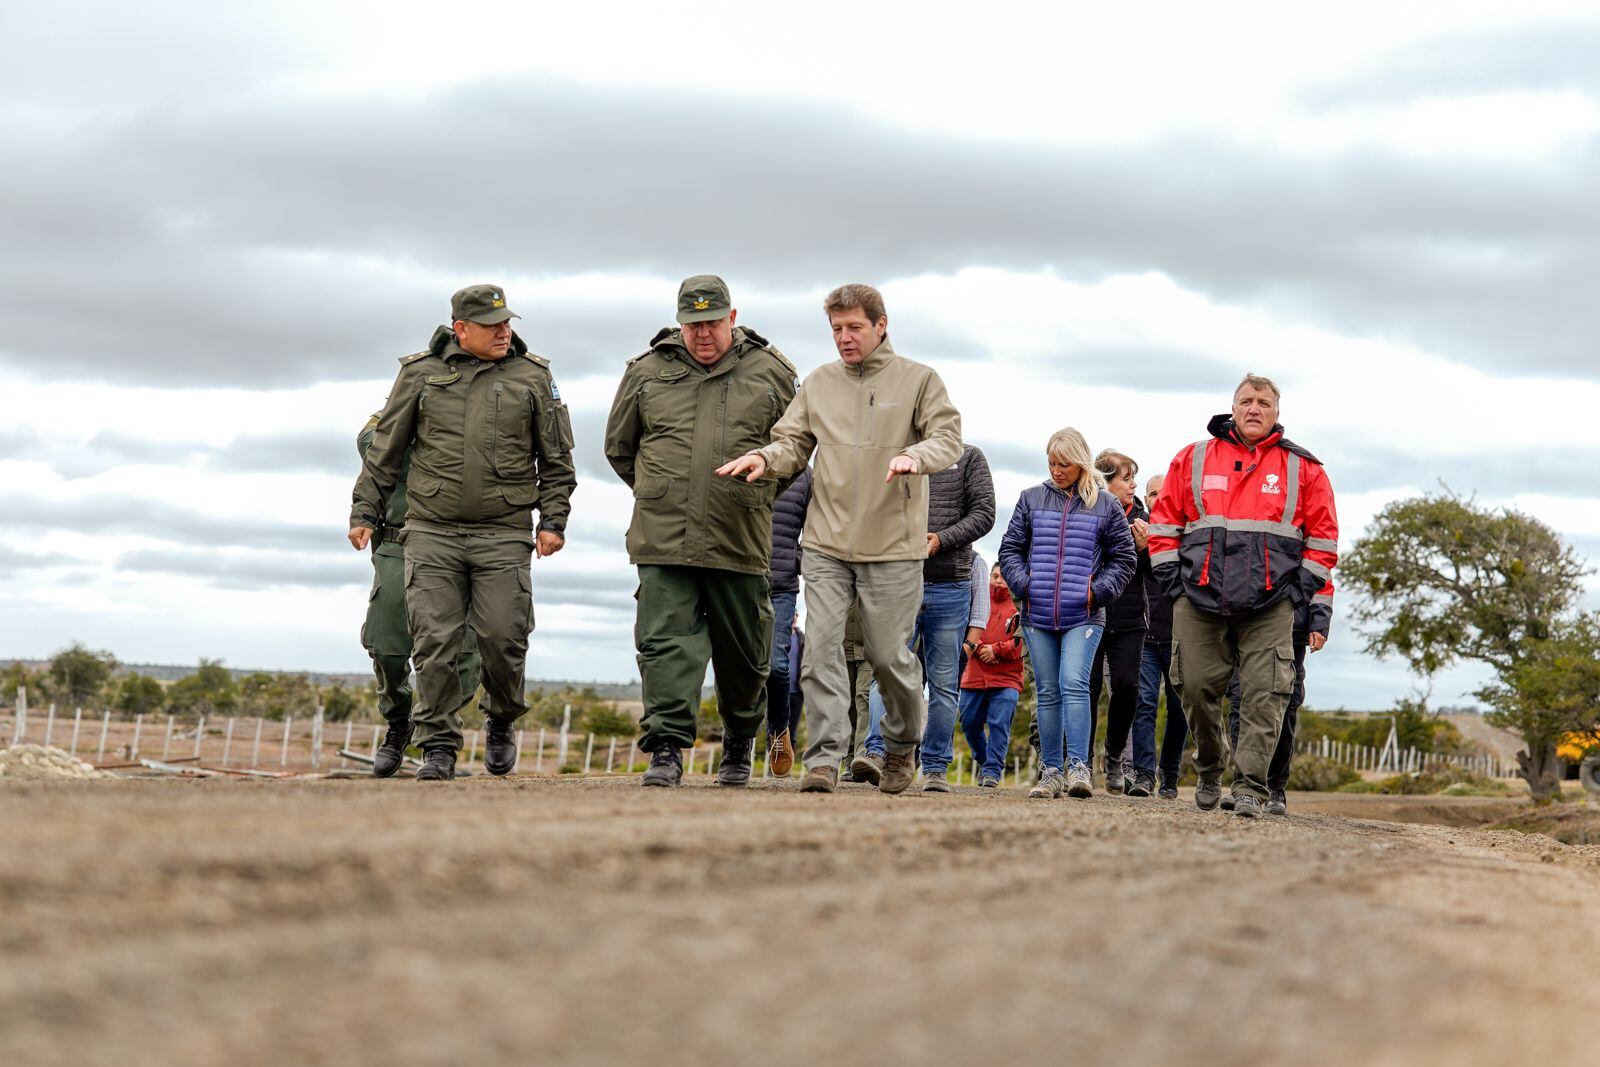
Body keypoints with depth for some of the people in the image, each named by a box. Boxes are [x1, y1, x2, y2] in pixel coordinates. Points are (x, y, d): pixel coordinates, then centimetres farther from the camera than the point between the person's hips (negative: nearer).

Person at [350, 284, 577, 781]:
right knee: (435, 642, -4)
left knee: (503, 639, -4)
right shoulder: (420, 373, 5)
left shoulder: (532, 377, 5)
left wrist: (553, 520, 3)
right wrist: (364, 511, 9)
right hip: (432, 534, 0)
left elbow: (557, 459, 10)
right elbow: (384, 450, 12)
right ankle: (438, 747, 4)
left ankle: (502, 724, 23)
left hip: (503, 535, 0)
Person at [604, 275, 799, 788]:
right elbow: (619, 446, 19)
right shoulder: (647, 371, 7)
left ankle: (738, 749, 28)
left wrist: (754, 495, 9)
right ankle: (666, 750, -10)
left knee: (743, 654, 9)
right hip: (663, 540, 0)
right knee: (666, 644, -9)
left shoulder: (771, 373, 5)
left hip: (740, 544, 0)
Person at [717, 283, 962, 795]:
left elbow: (948, 437, -6)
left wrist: (913, 456, -27)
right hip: (826, 544, 3)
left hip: (892, 546, -3)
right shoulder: (818, 383, 12)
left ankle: (902, 746, 28)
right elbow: (794, 443, 12)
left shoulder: (918, 380, 2)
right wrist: (763, 457, -11)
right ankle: (824, 757, -7)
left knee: (889, 655, 4)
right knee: (821, 647, -8)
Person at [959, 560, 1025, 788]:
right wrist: (979, 649, -11)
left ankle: (993, 771, -7)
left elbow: (1021, 643, -4)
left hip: (1006, 679, -3)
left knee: (999, 725, -11)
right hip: (974, 677, 3)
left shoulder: (1018, 609, 4)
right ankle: (984, 761, 30)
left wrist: (996, 650, -13)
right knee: (970, 724, 8)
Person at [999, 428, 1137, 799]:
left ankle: (1078, 767, -19)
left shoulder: (1105, 505, 5)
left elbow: (1124, 558, 9)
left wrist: (1098, 591, -4)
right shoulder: (1032, 499, 9)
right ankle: (1051, 772, 11)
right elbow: (1010, 549, 13)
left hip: (1083, 617, -3)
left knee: (1073, 684, -18)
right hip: (1038, 616, 3)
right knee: (1048, 692, 6)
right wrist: (1024, 586, -2)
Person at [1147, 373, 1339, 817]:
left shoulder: (1303, 468, 10)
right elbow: (1164, 523, 13)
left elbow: (1323, 536, 12)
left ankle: (1250, 788, -7)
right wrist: (1172, 577, 4)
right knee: (1196, 688, 0)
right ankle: (1208, 775, 21)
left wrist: (1301, 588, 3)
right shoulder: (1193, 459, 11)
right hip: (1199, 599, 1)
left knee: (1263, 695, -9)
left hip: (1270, 605, -1)